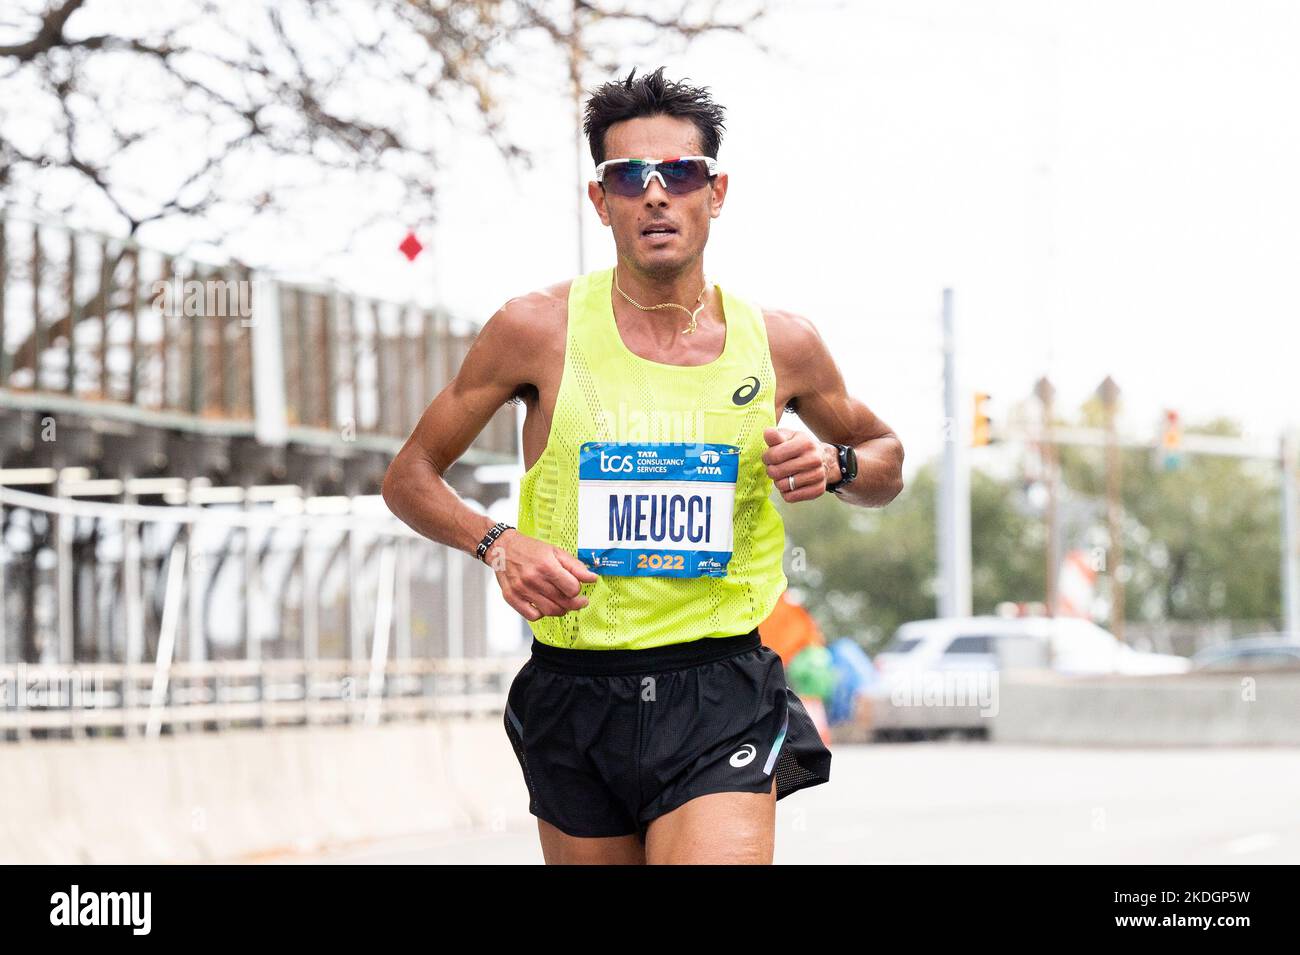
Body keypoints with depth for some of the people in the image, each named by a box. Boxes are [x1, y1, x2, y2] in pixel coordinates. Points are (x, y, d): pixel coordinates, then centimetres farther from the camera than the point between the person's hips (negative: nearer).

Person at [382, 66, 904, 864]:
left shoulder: (781, 344, 3)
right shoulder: (539, 332, -1)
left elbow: (886, 461, 21)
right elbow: (410, 476, 7)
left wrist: (836, 466, -2)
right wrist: (497, 544, -12)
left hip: (721, 701, -1)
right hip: (576, 700, 1)